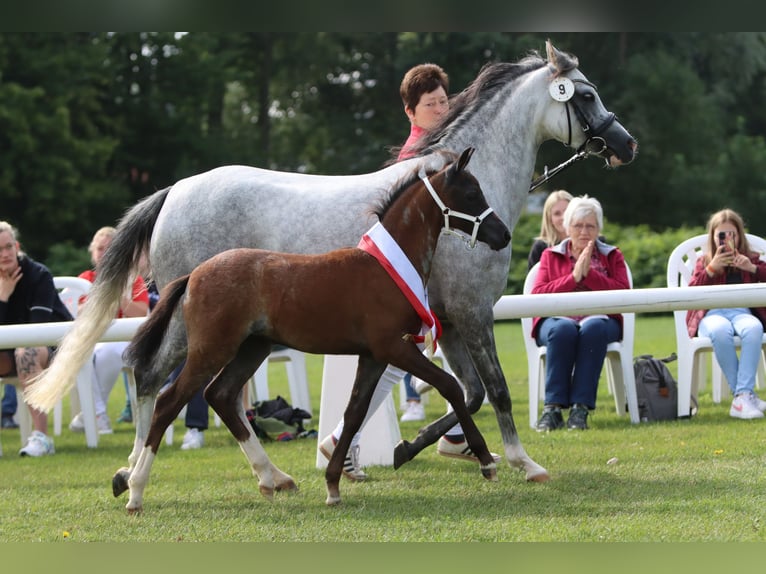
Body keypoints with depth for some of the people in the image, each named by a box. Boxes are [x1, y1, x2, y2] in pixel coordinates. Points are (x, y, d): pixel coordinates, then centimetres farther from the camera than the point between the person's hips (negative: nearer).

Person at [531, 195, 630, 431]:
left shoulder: (612, 256, 19)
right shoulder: (550, 255, 19)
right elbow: (537, 296, 2)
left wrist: (589, 274, -8)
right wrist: (573, 277, -7)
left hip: (600, 319, 0)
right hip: (557, 317, 0)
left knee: (593, 329, -37)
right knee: (563, 330, -37)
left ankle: (580, 408, -40)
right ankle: (553, 407, -39)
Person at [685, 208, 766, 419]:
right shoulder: (705, 262, 23)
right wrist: (711, 269, -4)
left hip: (742, 312, 1)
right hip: (712, 313, 0)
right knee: (720, 331, -41)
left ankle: (743, 396, -44)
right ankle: (744, 394, -36)